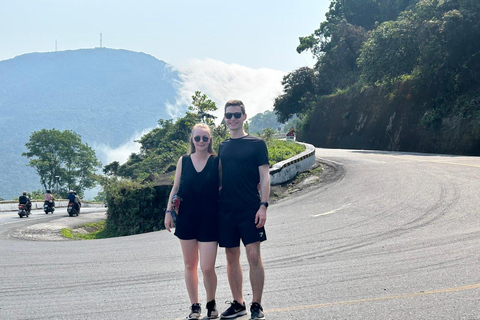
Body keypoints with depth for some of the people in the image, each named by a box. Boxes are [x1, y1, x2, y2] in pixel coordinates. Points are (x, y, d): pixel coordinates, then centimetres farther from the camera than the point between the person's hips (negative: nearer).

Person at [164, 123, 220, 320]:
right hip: (186, 218, 3)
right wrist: (169, 211, 3)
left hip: (209, 219, -2)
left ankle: (211, 304, 18)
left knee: (207, 267, -6)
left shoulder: (217, 161, 0)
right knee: (190, 265, 8)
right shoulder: (183, 161, 5)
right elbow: (175, 187, 9)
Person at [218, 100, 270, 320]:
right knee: (232, 257, 7)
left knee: (253, 255, -9)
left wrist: (263, 206, -13)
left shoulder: (256, 144, 1)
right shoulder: (222, 147, 13)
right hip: (226, 209, 4)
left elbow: (264, 176, -3)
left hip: (250, 209, -4)